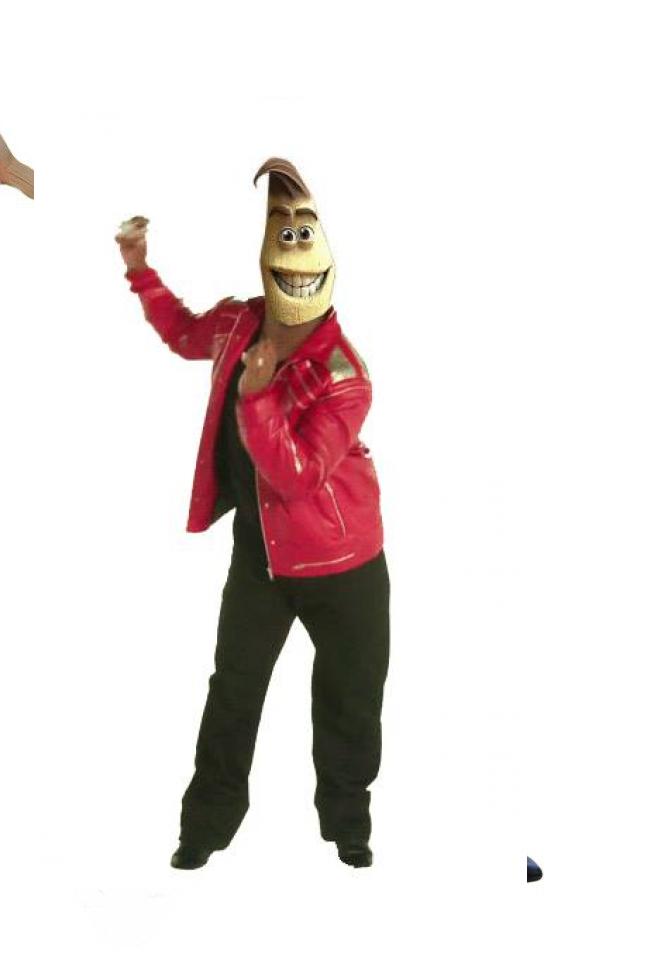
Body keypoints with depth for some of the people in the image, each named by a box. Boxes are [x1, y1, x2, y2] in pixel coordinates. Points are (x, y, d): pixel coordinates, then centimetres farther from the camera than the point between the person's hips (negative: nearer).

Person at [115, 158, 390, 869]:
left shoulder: (342, 376, -25)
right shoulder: (238, 325, -7)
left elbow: (296, 475, -28)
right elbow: (186, 335, 18)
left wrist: (256, 395, -33)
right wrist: (140, 271, 10)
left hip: (342, 565, -5)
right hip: (260, 552, 5)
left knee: (351, 701, 11)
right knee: (233, 691, 15)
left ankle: (348, 832, 31)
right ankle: (205, 829, 30)